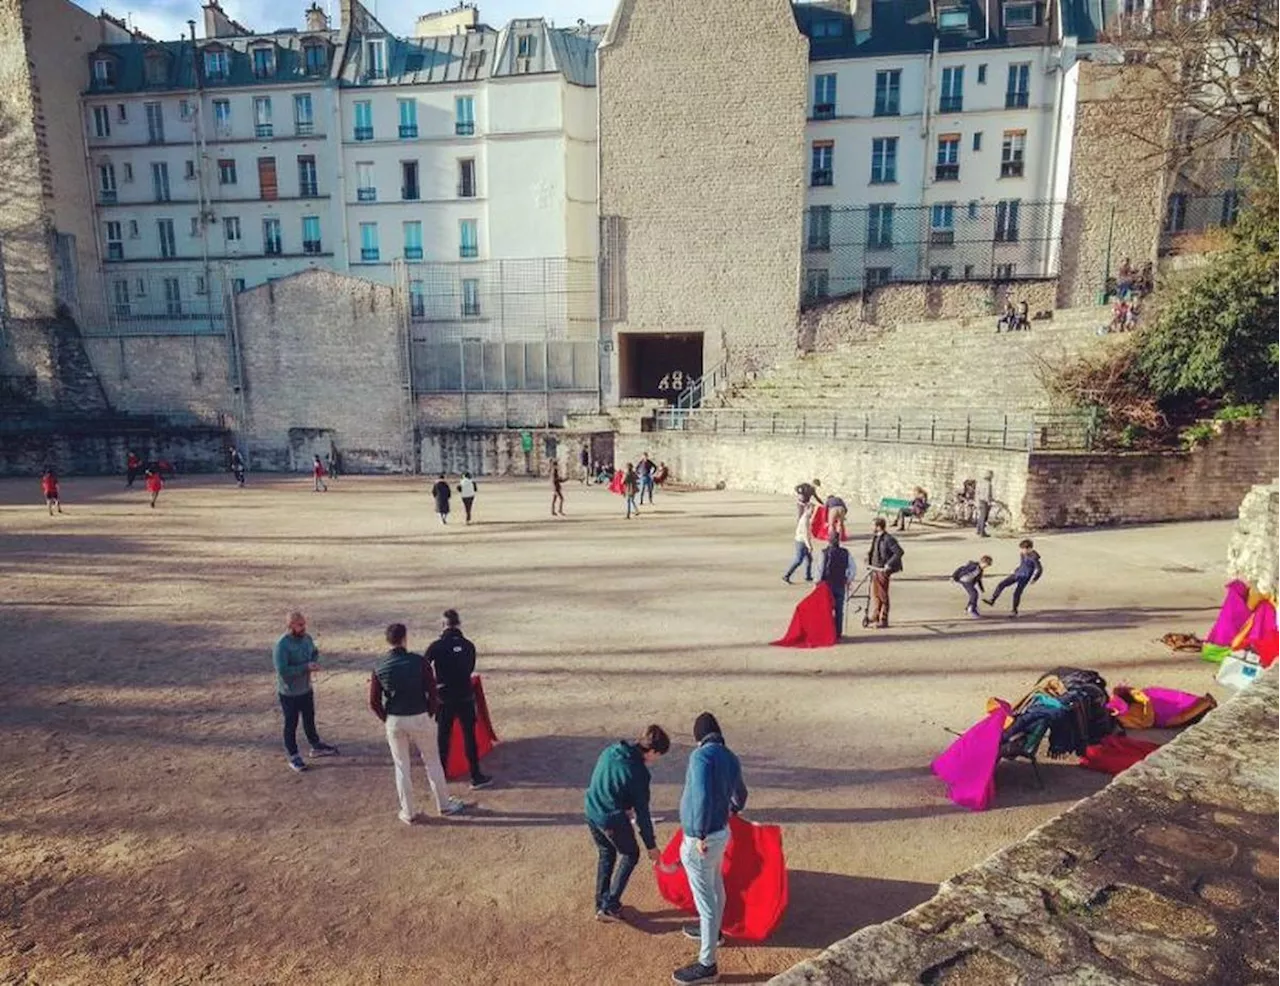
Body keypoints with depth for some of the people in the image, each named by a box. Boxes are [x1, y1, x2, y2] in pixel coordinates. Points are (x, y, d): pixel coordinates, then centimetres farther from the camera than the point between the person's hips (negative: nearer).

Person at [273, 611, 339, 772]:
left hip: (306, 688, 7)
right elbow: (282, 671, -29)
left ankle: (316, 747, 40)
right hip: (289, 692, -7)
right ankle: (293, 756, 25)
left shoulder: (307, 638, -4)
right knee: (291, 724, 9)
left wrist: (314, 662, -9)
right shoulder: (282, 645, -26)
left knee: (309, 719, 23)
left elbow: (314, 653, 13)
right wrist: (306, 667, -29)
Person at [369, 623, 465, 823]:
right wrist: (430, 713, 6)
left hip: (394, 721, 2)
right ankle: (444, 805, 25)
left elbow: (374, 702, -1)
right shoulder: (419, 661, -12)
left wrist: (387, 719, 12)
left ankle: (407, 813, 22)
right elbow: (432, 691, -10)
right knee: (432, 761, 14)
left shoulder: (379, 669, -4)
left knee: (402, 766, 14)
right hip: (419, 718, -1)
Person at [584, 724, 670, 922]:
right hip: (612, 818, -7)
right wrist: (651, 845, -1)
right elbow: (642, 812, -13)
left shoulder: (611, 750, -1)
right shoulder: (638, 772, -21)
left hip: (591, 810, 7)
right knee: (630, 855, 17)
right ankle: (610, 906, 18)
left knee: (606, 854, 26)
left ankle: (601, 904, 33)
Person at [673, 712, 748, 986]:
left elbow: (702, 795, -33)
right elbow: (740, 793, 21)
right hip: (721, 832, 9)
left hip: (700, 839, -8)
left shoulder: (701, 755, -22)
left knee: (704, 898, 3)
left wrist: (700, 835, -24)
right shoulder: (731, 758, 4)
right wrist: (733, 809, 43)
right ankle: (713, 930, 49)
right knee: (715, 886, 27)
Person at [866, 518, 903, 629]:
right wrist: (868, 560, 10)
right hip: (875, 569, 8)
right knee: (874, 594, 16)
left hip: (883, 570, -8)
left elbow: (899, 552, -22)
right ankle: (875, 617, 31)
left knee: (882, 595, 0)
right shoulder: (875, 537, 9)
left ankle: (883, 621, 10)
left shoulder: (888, 539, -18)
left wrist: (889, 564, -23)